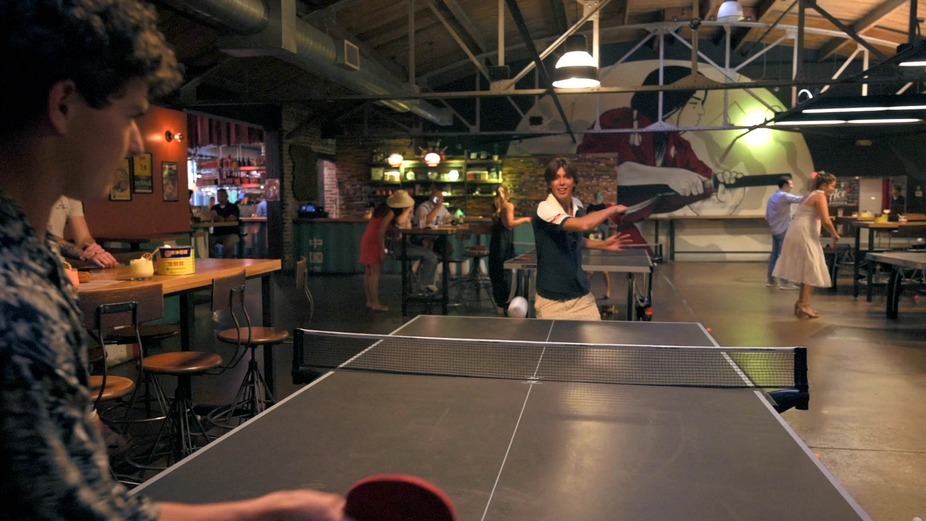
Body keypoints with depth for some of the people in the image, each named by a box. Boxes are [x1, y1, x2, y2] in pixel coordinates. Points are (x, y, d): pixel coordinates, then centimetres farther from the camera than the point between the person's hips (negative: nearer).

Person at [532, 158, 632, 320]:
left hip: (582, 296, 6)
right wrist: (613, 209, -19)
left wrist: (604, 244, 10)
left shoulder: (578, 206, 3)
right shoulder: (544, 209, -19)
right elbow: (583, 225, -35)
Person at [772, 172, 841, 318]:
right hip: (804, 235, -10)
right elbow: (825, 221, -19)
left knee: (807, 269, 15)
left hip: (800, 234, 10)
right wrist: (835, 235, -7)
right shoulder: (820, 196, -9)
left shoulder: (812, 195, 21)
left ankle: (802, 303, 19)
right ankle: (804, 305, -9)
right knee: (811, 269, -6)